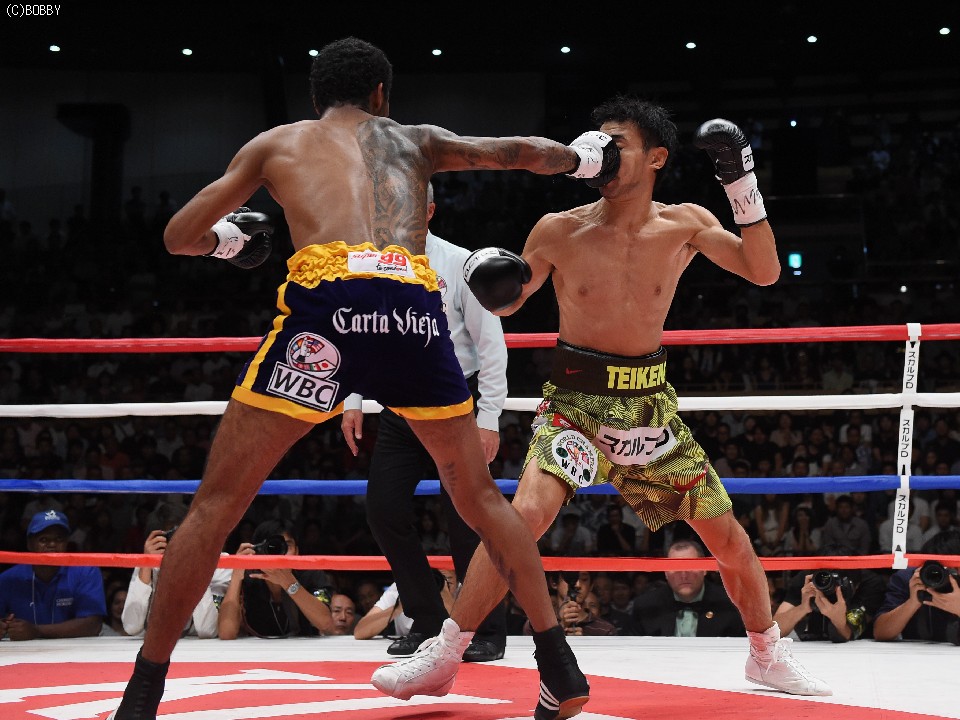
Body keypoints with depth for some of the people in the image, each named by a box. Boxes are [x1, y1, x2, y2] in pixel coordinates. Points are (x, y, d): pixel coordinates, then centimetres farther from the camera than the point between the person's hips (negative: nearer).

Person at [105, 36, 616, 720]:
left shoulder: (276, 142, 26)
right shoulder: (415, 140, 31)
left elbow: (179, 236, 25)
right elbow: (522, 152, 29)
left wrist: (227, 239, 47)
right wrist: (583, 155, 50)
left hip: (326, 299, -2)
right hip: (416, 306, 2)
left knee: (216, 504, 7)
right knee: (479, 495, 22)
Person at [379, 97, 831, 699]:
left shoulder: (685, 225, -3)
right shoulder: (560, 231, -7)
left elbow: (765, 271, -7)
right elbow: (509, 301, 5)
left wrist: (744, 190, -18)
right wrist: (489, 281, -20)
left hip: (649, 401, 3)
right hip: (577, 399, -2)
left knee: (726, 533, 6)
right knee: (527, 513, -26)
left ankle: (768, 653, 30)